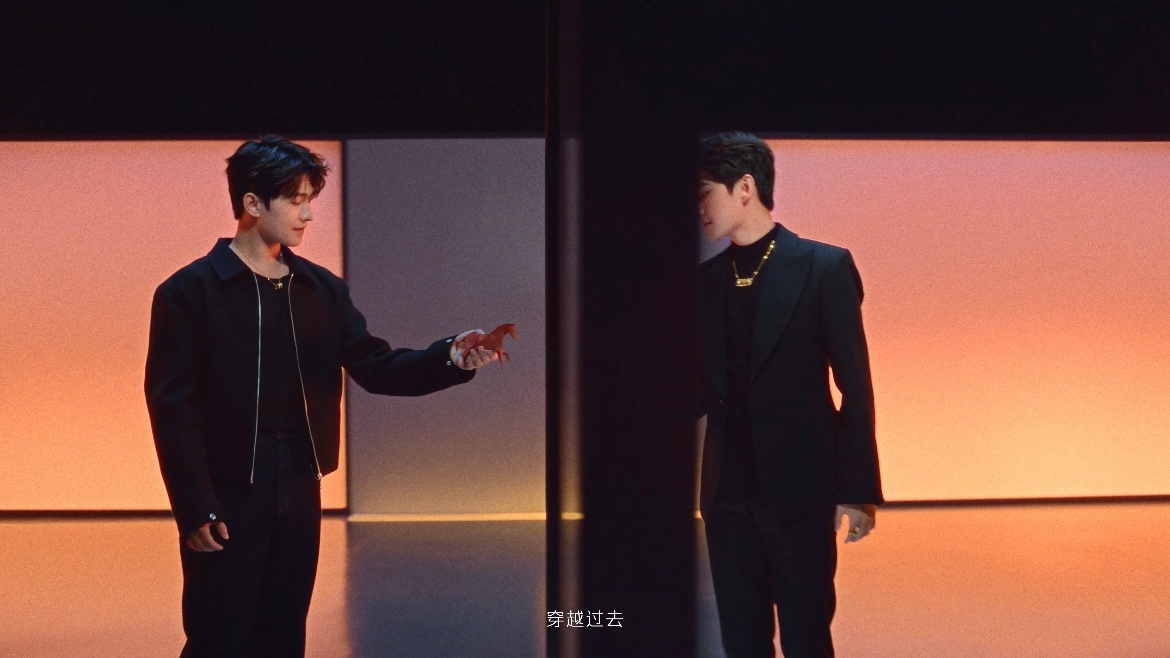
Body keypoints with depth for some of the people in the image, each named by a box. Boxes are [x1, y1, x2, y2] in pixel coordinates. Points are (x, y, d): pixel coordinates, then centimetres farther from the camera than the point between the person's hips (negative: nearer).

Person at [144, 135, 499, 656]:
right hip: (225, 501, -5)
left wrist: (450, 358, -14)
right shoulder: (188, 292, -7)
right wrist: (195, 509, -14)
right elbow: (172, 407, -10)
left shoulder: (323, 290, 8)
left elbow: (377, 369, 4)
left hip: (300, 496, 5)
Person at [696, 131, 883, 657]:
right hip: (728, 494, 5)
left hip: (799, 492, -4)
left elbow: (854, 386, -6)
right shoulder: (706, 279, 9)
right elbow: (706, 389, 11)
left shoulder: (824, 267, -5)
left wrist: (858, 490, -8)